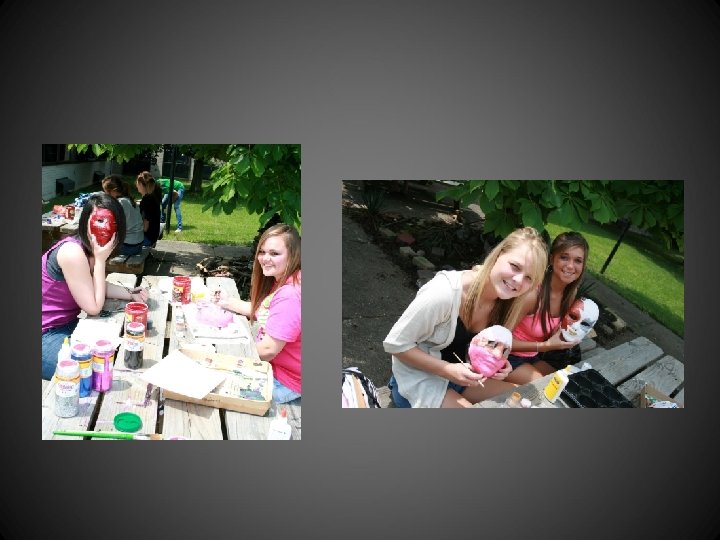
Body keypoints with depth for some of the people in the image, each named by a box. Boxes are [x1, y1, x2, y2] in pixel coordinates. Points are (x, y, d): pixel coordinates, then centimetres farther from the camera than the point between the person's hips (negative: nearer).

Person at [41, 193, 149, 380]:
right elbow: (94, 307, -21)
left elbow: (97, 286, 16)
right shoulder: (73, 252, -26)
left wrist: (131, 294, -1)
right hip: (46, 335, -9)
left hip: (67, 323, 9)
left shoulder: (90, 248, 1)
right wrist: (100, 260, -22)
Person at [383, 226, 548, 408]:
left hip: (461, 375, 7)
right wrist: (447, 370, -28)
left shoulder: (504, 301, -8)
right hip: (418, 381, -7)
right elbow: (395, 344, -22)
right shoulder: (444, 293, -31)